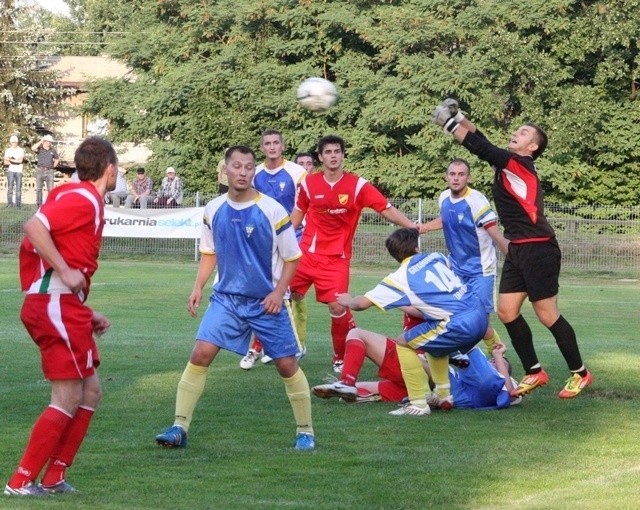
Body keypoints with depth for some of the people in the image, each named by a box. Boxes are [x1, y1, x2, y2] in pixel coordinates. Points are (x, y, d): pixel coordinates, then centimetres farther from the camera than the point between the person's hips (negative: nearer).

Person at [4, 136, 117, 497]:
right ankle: (21, 482, -3)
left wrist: (86, 313, 17)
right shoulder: (84, 199, -11)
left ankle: (53, 478, 16)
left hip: (65, 308, 10)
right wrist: (65, 271, -23)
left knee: (90, 393, 13)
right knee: (69, 398, -7)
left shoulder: (87, 200, 18)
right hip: (56, 306, -10)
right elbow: (34, 227, -24)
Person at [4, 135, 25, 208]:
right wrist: (15, 162, -9)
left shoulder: (21, 150, 7)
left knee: (18, 188, -3)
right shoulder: (8, 150, 8)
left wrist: (10, 160, -5)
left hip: (19, 171, 0)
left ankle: (18, 204, -1)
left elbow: (20, 160, -5)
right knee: (10, 187, -7)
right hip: (10, 170, 0)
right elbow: (5, 162, 1)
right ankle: (10, 203, -7)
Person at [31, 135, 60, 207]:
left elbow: (57, 159, 22)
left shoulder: (53, 151, 8)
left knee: (50, 189, -4)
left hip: (49, 171, 1)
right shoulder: (40, 149, 0)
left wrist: (54, 166, 9)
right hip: (40, 171, -1)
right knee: (38, 189, 4)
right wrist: (41, 141, -19)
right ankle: (39, 204, 10)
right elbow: (33, 148, -22)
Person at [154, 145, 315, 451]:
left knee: (287, 364, 1)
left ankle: (305, 431, 18)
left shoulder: (272, 210, -12)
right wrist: (198, 287, 2)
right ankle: (179, 427, -9)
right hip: (226, 297, 2)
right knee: (201, 353, -13)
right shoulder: (213, 210, -2)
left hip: (267, 302, -2)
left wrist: (279, 292, -14)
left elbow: (292, 258, -4)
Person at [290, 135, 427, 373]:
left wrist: (411, 225, -19)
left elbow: (386, 209, -7)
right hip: (305, 254, 2)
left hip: (336, 259, -2)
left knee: (338, 307, -12)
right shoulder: (309, 183, 1)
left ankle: (342, 358, 10)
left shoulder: (358, 185, -7)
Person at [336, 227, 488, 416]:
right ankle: (443, 394, 35)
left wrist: (348, 301, 26)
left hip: (459, 325, -7)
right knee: (434, 342, 34)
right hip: (480, 314, 7)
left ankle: (418, 404, 3)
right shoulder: (436, 257, 16)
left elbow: (362, 303, 3)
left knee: (403, 344, 6)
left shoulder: (400, 278, 1)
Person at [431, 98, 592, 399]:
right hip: (518, 250, 9)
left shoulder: (520, 165, -12)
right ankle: (534, 372, 13)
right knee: (507, 311, 4)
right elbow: (484, 146, 16)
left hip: (538, 250, -9)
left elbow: (484, 150, -17)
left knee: (547, 315, -5)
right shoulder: (508, 164, 12)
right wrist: (460, 119, 3)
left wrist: (450, 125, -13)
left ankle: (579, 373, 7)